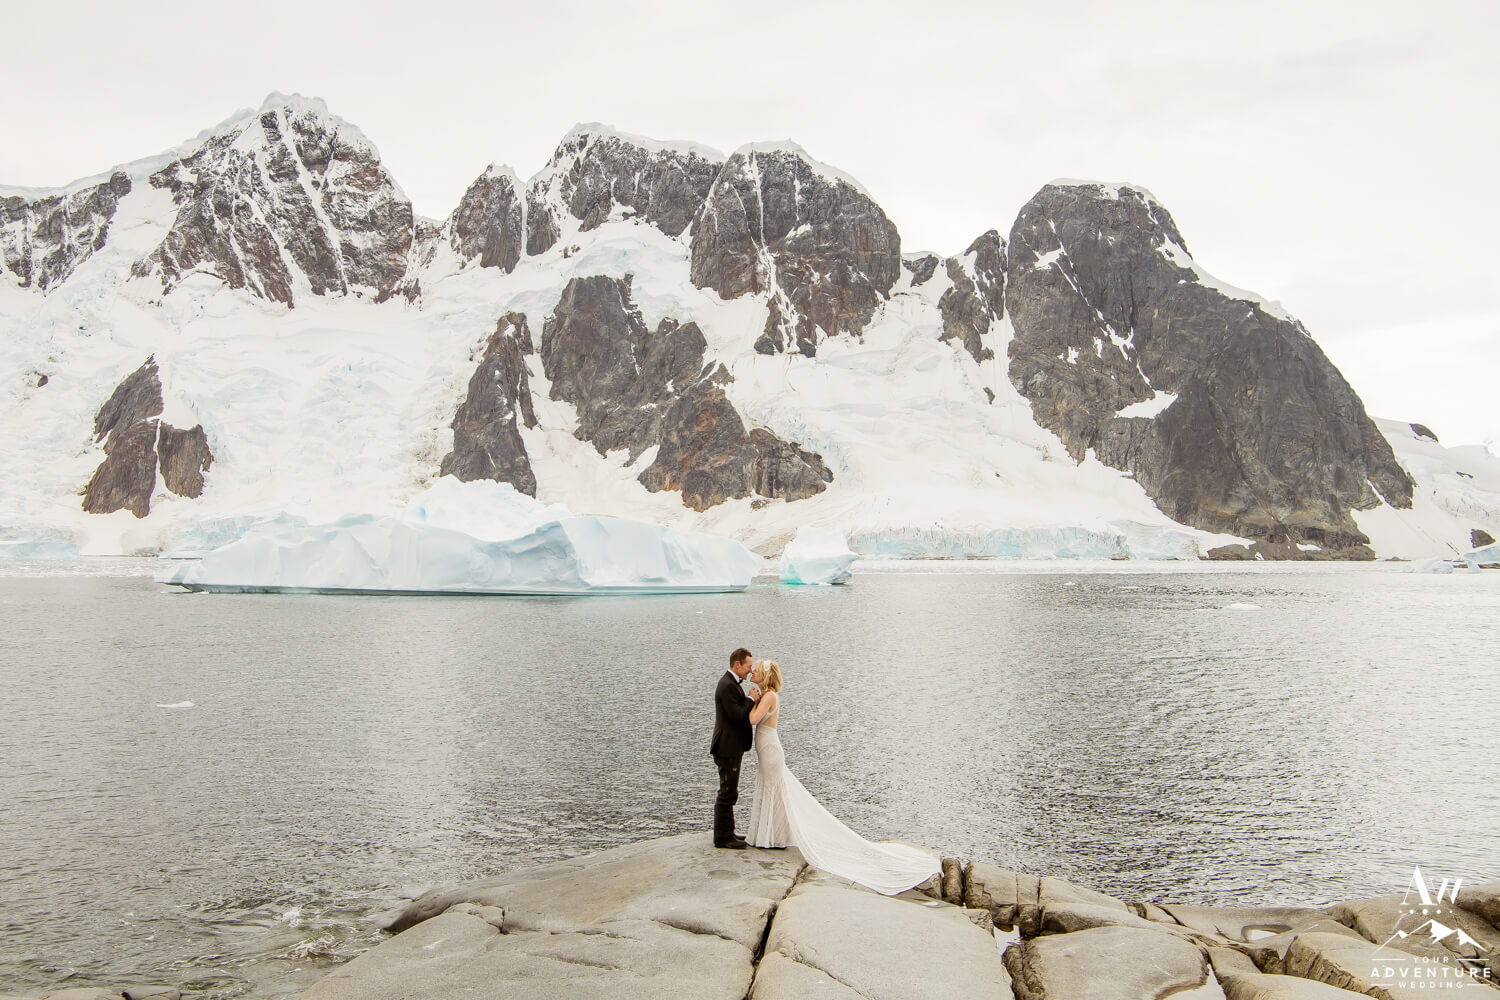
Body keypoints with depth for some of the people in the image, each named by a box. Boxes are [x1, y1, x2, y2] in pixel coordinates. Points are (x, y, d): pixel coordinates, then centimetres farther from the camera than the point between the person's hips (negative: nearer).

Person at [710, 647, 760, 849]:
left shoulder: (730, 683, 14)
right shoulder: (728, 685, -20)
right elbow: (737, 715, -25)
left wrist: (751, 700, 6)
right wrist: (751, 699, -12)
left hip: (731, 747, 11)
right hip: (728, 748, -11)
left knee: (729, 792, 18)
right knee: (727, 793, -4)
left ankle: (726, 832, 28)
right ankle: (722, 837, 3)